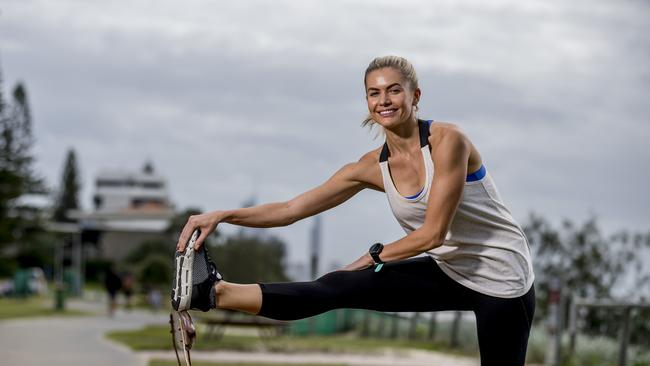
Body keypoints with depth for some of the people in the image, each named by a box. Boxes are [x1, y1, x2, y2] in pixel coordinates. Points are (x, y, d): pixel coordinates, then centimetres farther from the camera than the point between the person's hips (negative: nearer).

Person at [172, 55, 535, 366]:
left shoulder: (447, 140, -19)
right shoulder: (374, 168, -2)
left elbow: (433, 233, -21)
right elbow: (292, 208, -4)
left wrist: (374, 257, -9)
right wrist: (222, 216, -15)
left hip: (502, 279, -4)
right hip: (450, 272, 5)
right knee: (339, 288, -11)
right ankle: (216, 292, -20)